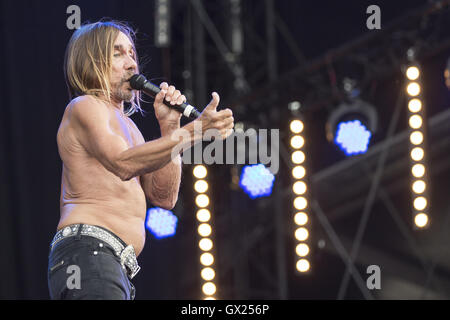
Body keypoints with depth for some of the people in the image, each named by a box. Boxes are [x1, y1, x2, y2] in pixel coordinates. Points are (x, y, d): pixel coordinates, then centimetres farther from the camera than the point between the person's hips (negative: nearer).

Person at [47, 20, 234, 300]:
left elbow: (164, 197, 19)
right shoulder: (84, 107, 1)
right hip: (87, 250, -10)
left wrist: (170, 127, 10)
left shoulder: (125, 124, 29)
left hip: (114, 267, 10)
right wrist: (194, 131, -28)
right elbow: (123, 163, -20)